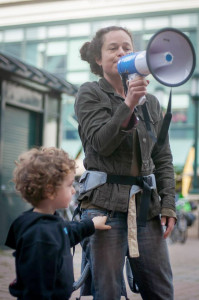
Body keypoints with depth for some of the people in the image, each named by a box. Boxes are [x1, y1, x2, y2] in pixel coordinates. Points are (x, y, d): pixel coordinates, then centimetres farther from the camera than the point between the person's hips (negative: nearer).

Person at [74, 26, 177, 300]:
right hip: (105, 203, -4)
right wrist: (128, 104, -21)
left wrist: (168, 205, 4)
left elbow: (163, 159, 14)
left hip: (147, 205, 4)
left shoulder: (151, 102, 15)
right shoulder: (90, 94, 4)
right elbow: (101, 143, -11)